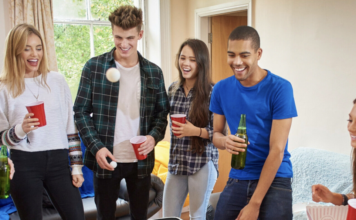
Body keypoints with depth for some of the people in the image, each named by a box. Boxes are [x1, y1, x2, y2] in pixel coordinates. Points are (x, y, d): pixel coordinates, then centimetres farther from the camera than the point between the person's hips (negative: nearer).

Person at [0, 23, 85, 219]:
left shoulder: (57, 81, 5)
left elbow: (71, 128, 8)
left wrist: (77, 166, 5)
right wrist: (20, 129, -20)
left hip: (58, 160, 2)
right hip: (24, 164, -2)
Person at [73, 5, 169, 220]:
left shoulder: (154, 72, 2)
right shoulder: (94, 67, -4)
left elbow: (162, 112, 8)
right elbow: (81, 111, -3)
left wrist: (154, 136, -12)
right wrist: (96, 147, -14)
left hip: (141, 160, 2)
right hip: (106, 159, -1)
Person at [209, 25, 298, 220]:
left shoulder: (280, 88, -13)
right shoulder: (221, 89, 0)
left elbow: (277, 150, -15)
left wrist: (254, 204, -16)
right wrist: (224, 141, -17)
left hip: (275, 180, -3)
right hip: (236, 180, 4)